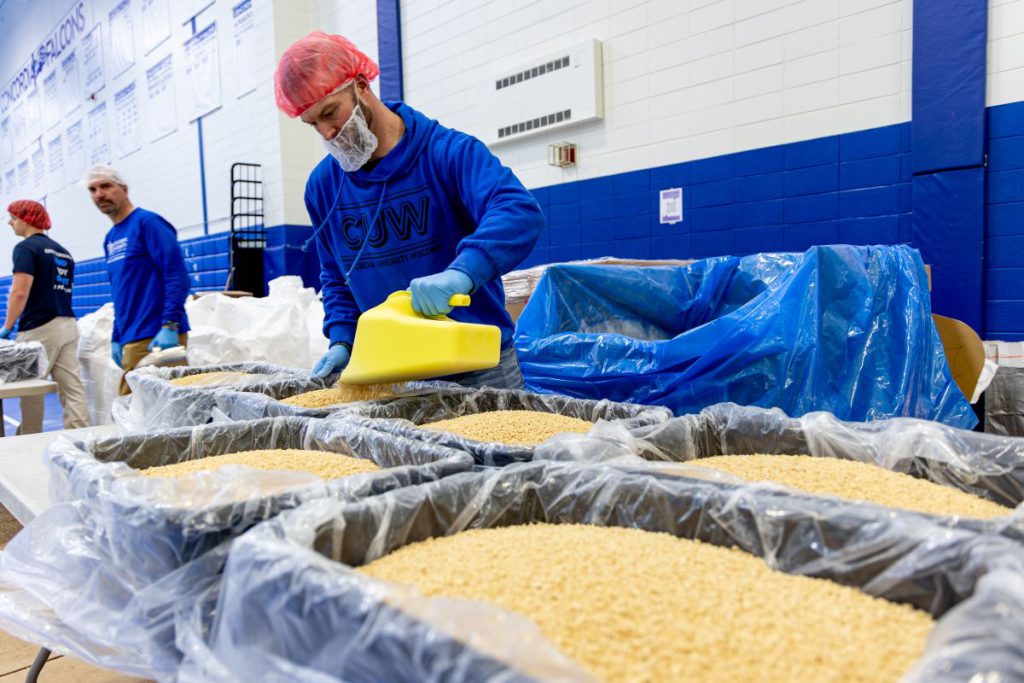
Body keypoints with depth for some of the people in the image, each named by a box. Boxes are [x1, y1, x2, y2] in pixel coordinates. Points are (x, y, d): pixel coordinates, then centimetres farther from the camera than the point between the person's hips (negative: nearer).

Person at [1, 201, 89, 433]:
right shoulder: (62, 251, 18)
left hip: (39, 328, -7)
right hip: (68, 325, 7)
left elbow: (20, 293, -15)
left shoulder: (26, 247, -6)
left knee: (31, 392, 4)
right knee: (72, 390, 1)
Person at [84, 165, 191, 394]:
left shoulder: (147, 222, -6)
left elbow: (177, 275, -15)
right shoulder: (110, 238, 18)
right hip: (131, 340, 8)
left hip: (157, 338, -8)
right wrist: (117, 337, 19)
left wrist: (170, 326, -22)